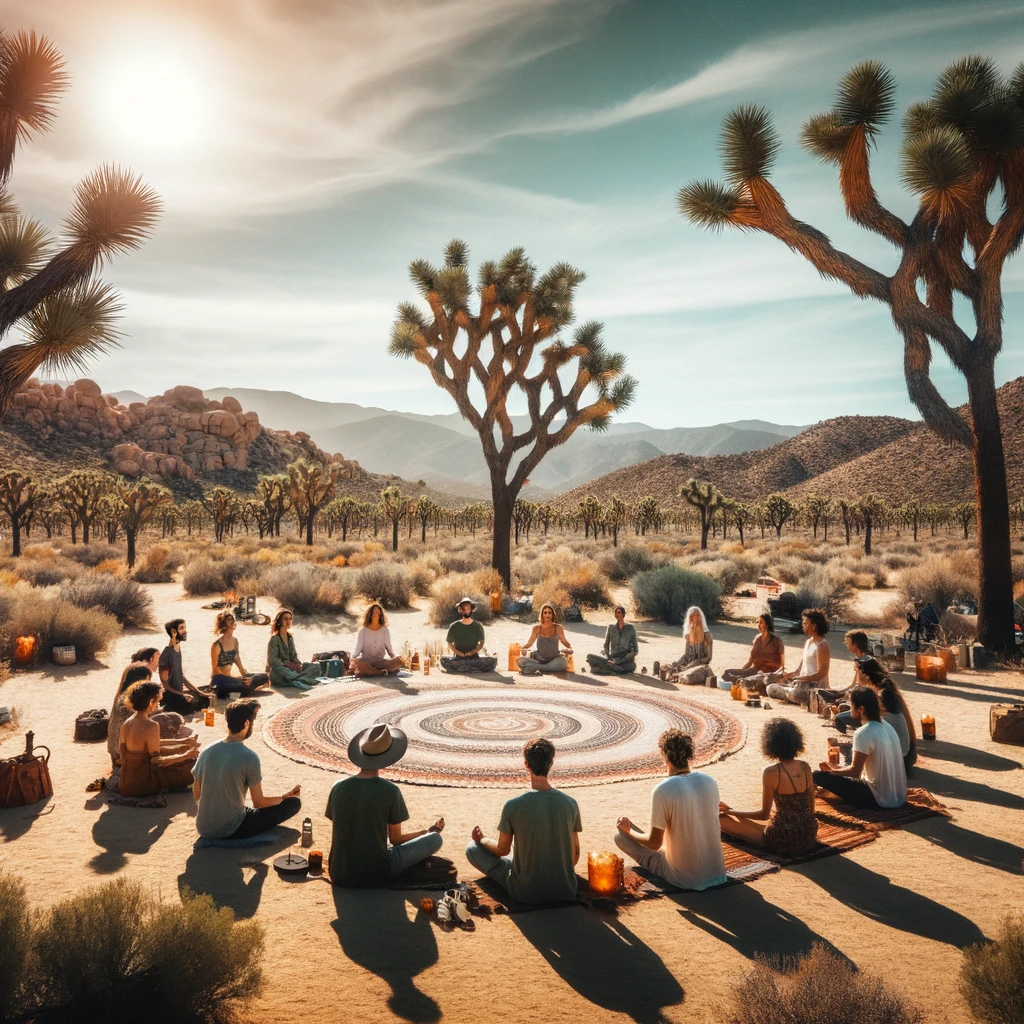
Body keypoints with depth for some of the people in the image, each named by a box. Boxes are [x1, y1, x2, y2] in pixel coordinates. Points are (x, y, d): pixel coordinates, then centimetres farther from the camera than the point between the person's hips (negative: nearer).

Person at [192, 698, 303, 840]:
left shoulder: (207, 750, -4)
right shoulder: (250, 757, -21)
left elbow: (196, 793, 8)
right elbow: (259, 803, -11)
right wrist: (286, 796, 7)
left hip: (204, 829, 7)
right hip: (231, 830, -7)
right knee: (293, 803, 0)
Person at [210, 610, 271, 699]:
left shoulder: (235, 641, 10)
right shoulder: (217, 644, -11)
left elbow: (239, 663, 11)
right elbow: (215, 668, -10)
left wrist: (246, 677, -4)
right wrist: (232, 678, -15)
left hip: (230, 678, 9)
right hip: (219, 679, -8)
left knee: (264, 677, -6)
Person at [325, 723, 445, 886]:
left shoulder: (338, 787, -3)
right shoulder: (390, 791, -14)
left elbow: (340, 834, 10)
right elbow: (396, 838, 0)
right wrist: (429, 831, 20)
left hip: (339, 874, 6)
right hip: (375, 874, -6)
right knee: (435, 838, 8)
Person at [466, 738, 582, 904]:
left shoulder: (513, 805, -19)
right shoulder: (570, 803, -10)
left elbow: (503, 850, -4)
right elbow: (575, 852, 2)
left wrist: (482, 839, 18)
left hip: (525, 892, -4)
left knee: (472, 848, 11)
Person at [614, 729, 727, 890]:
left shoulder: (662, 791, -21)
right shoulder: (710, 782, -4)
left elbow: (654, 843, -14)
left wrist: (628, 830, 5)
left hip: (684, 878, -6)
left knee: (621, 836, 6)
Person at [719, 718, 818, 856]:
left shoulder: (771, 772, -17)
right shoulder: (806, 767, -1)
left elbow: (764, 814, -8)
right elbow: (811, 808, 9)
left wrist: (730, 811, 4)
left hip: (784, 841, -7)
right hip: (809, 837, 7)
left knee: (721, 818, -1)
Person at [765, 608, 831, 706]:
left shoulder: (821, 646, -12)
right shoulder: (808, 642, 16)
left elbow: (821, 674, -18)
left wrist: (796, 678, -22)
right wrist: (790, 674, 0)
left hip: (817, 687, -9)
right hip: (803, 684, 9)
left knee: (795, 693, -40)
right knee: (770, 688, -1)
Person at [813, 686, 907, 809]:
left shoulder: (863, 733, -21)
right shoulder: (885, 725, 5)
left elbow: (855, 772, -15)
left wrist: (832, 770, 3)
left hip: (881, 799, -8)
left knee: (820, 776, -8)